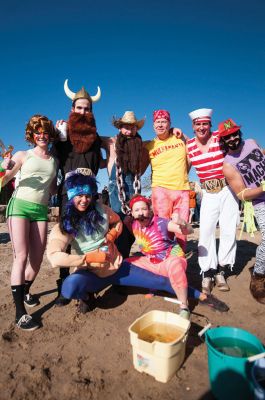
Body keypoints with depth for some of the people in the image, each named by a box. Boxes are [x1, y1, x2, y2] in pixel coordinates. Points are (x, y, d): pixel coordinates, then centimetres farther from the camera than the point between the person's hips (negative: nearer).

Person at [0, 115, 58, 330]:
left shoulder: (54, 161, 14)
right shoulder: (23, 155, 4)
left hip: (41, 210, 4)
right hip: (20, 205, -4)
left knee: (37, 258, 3)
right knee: (21, 256, -13)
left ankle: (25, 291, 30)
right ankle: (20, 312, -10)